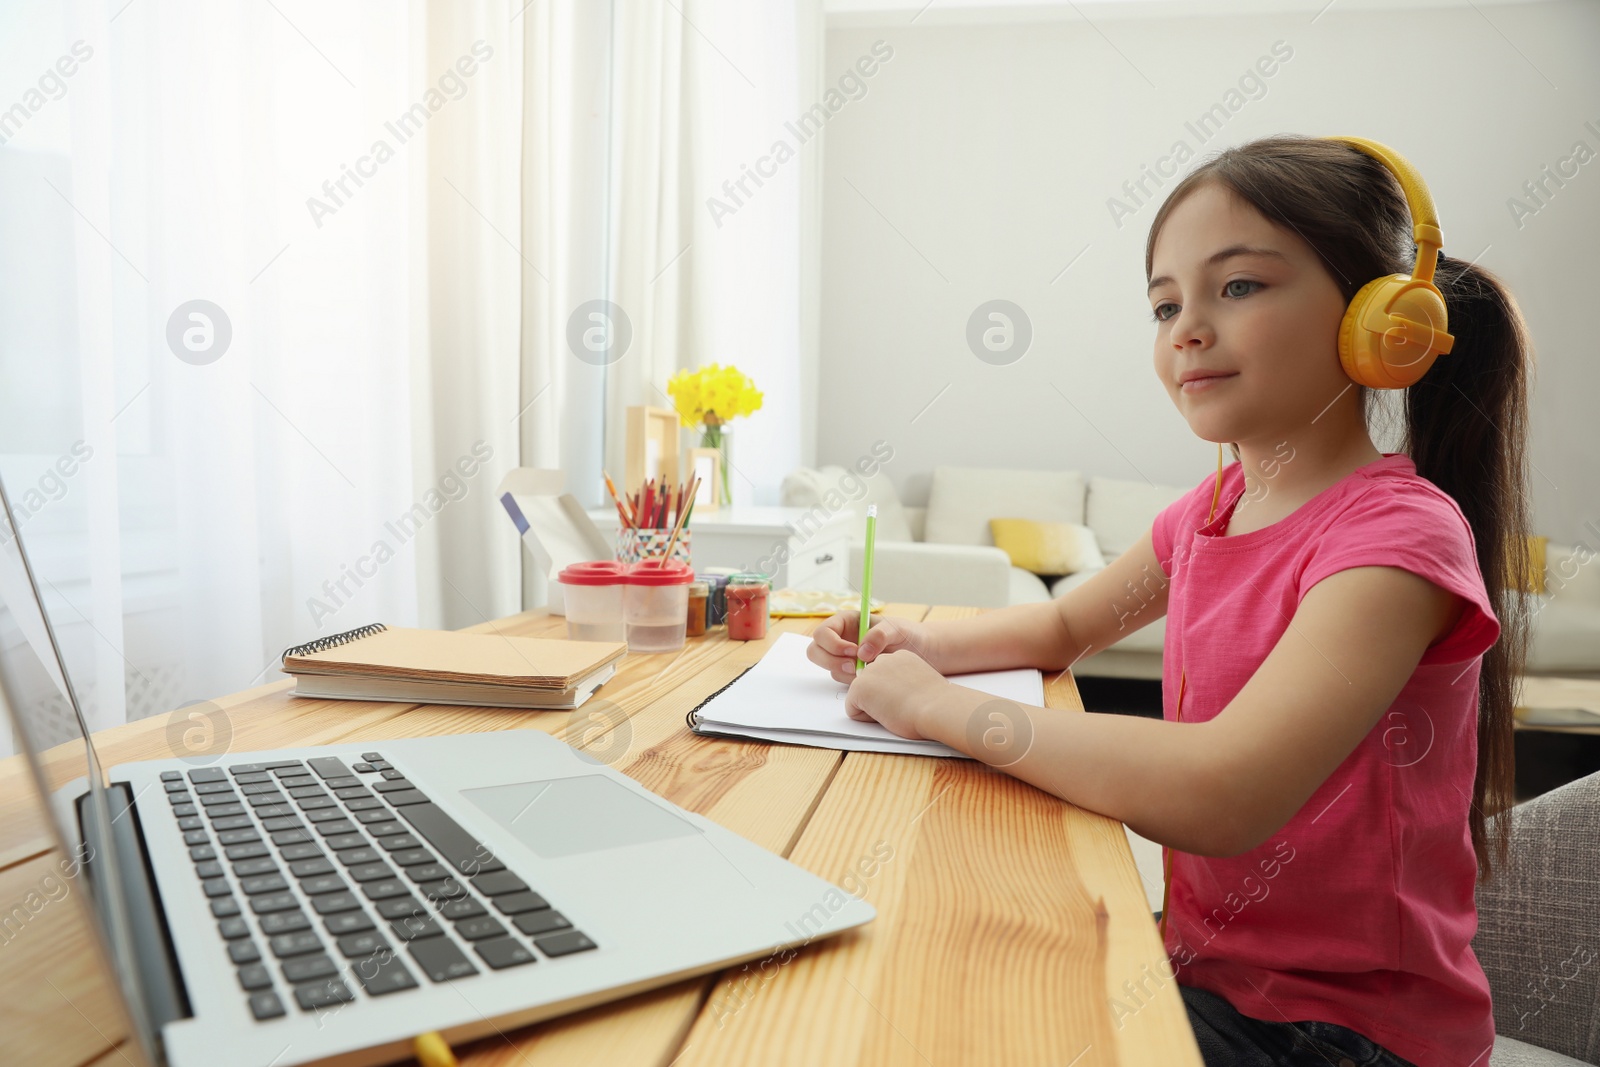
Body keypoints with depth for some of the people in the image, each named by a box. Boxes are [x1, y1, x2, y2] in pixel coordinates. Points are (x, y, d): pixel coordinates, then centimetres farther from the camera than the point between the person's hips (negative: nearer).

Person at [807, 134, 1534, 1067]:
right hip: (1204, 965, 6)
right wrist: (919, 643, -4)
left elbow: (1219, 798, -36)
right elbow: (1066, 625, 16)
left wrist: (940, 705, -25)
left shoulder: (1397, 533, -22)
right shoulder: (1213, 508, 1)